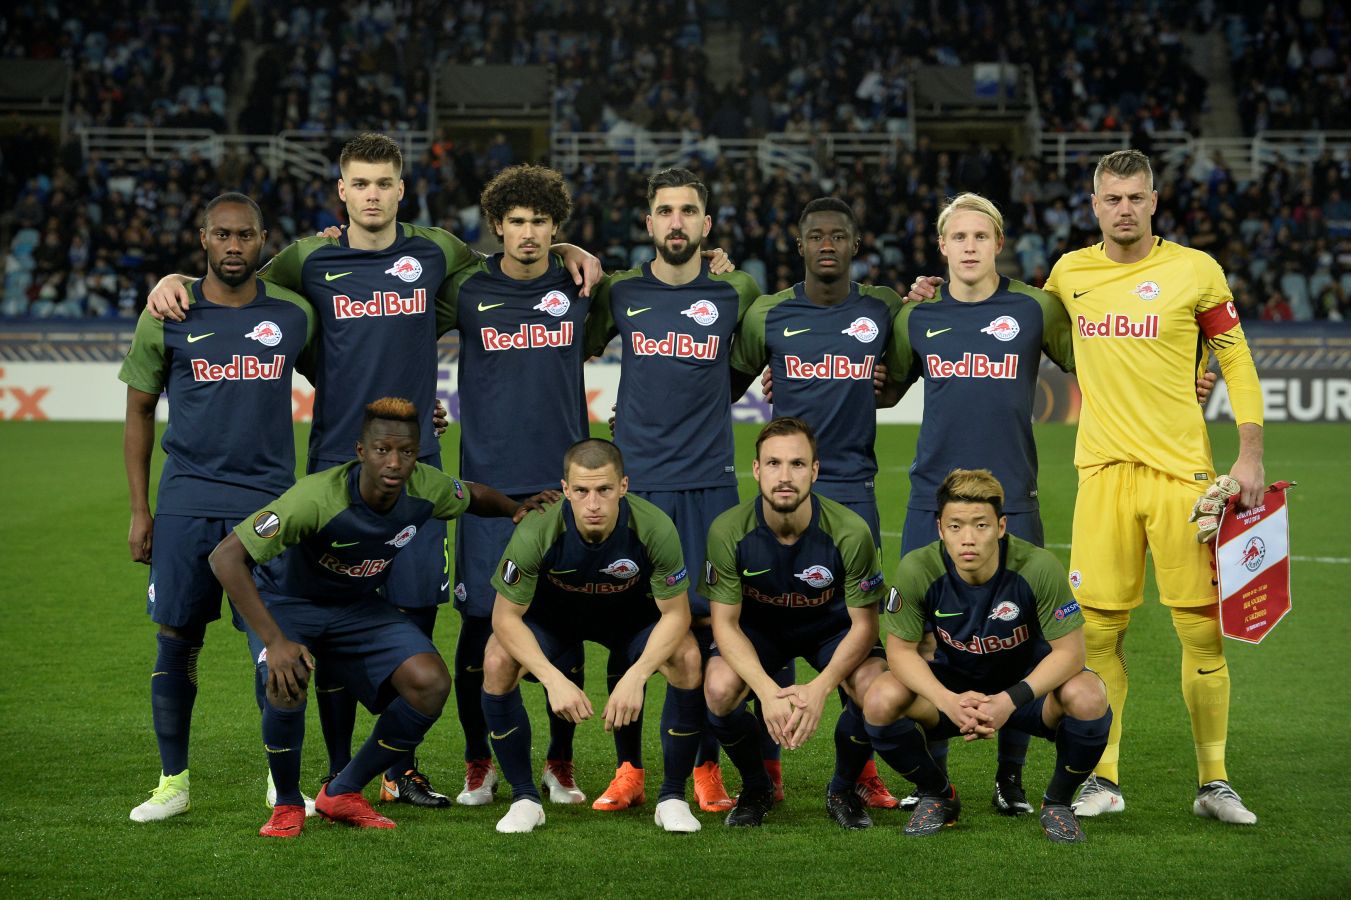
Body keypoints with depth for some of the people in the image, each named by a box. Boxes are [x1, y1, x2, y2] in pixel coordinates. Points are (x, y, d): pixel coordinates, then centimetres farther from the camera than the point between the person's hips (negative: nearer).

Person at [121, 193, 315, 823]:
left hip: (269, 503, 0)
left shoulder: (294, 315, 4)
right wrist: (138, 510, 6)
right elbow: (139, 411, 9)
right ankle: (173, 781, 16)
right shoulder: (168, 317, 2)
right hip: (186, 503, 0)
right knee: (176, 641, 3)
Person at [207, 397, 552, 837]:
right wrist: (274, 642, -41)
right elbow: (226, 557, -37)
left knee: (431, 684, -17)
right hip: (287, 600, -5)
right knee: (287, 682, -35)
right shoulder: (317, 497, -36)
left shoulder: (425, 488, -18)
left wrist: (516, 508, -13)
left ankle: (343, 792, 3)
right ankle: (287, 804, -6)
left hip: (360, 607, 5)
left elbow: (475, 495, 9)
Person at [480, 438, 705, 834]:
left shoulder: (654, 527, -32)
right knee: (497, 662, -28)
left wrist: (635, 676, -37)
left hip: (632, 613, 0)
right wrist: (554, 680, -38)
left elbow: (676, 613, -22)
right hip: (552, 612, 0)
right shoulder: (537, 531, -34)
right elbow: (506, 616, -24)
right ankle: (524, 798, -9)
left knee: (689, 660, -27)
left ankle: (672, 797, -8)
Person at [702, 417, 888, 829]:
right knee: (719, 689, -29)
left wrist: (819, 687, -35)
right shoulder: (728, 531, -25)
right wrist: (767, 690, -35)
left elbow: (864, 624, -19)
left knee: (875, 690, -29)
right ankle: (755, 787, 3)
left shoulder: (850, 531, -28)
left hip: (833, 627, 0)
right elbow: (725, 622, -18)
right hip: (759, 627, 1)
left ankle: (843, 790, 3)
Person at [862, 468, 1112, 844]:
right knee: (881, 701, -27)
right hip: (954, 684, 1)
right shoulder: (918, 569, -23)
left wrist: (1010, 700, -36)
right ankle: (937, 795, 4)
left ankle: (1058, 802, -2)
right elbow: (901, 650, -15)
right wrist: (948, 701, -33)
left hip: (1029, 684, -1)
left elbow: (1069, 651, -22)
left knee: (1088, 697, -33)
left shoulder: (1038, 567, -27)